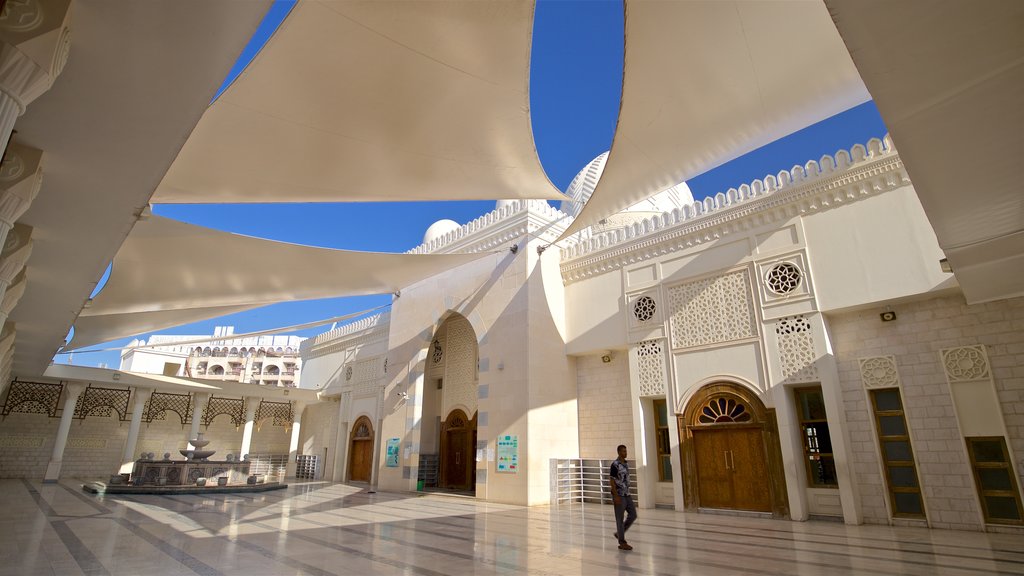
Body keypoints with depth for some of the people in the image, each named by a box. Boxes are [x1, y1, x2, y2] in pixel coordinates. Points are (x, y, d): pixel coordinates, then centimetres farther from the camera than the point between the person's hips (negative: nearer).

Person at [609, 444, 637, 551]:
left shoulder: (626, 464, 11)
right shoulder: (615, 464, -16)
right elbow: (611, 481, -17)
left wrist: (627, 493, 20)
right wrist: (616, 496, -21)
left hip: (627, 495, 8)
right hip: (619, 495, -8)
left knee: (633, 515, 6)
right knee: (620, 518, 0)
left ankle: (619, 533, 21)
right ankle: (622, 543, 9)